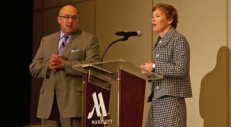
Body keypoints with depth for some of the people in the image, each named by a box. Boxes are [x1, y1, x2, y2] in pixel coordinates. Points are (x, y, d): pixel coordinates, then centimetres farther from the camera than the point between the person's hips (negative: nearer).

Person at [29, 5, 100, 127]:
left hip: (74, 102, -4)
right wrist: (48, 66, -9)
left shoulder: (89, 40, 4)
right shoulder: (46, 40, 18)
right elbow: (33, 68, 13)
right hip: (48, 103, 4)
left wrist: (64, 65, -15)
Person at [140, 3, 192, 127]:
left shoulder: (178, 39, -7)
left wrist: (154, 67, -15)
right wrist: (149, 69, 3)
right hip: (157, 98, 8)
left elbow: (181, 70, -16)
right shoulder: (159, 42, 17)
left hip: (172, 97, -8)